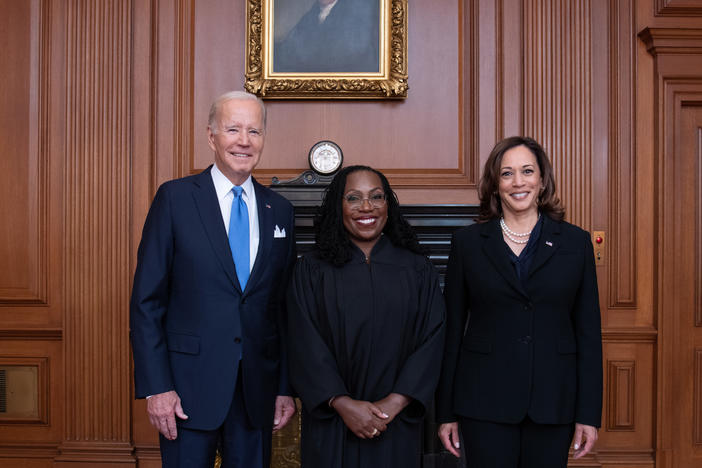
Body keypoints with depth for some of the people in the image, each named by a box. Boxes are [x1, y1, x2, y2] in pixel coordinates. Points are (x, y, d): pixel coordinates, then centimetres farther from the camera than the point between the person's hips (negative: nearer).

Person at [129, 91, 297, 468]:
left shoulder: (279, 210, 8)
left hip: (257, 389, 4)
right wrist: (156, 387, -11)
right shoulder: (175, 198, -3)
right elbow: (146, 300, -5)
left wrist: (286, 387, 7)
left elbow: (283, 306, 10)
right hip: (190, 385, -3)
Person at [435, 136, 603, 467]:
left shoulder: (575, 242, 4)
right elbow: (452, 329, 3)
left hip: (553, 402, 1)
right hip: (486, 402, -1)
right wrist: (446, 412, 2)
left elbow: (589, 331, 3)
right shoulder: (468, 242, 2)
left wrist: (589, 414, -1)